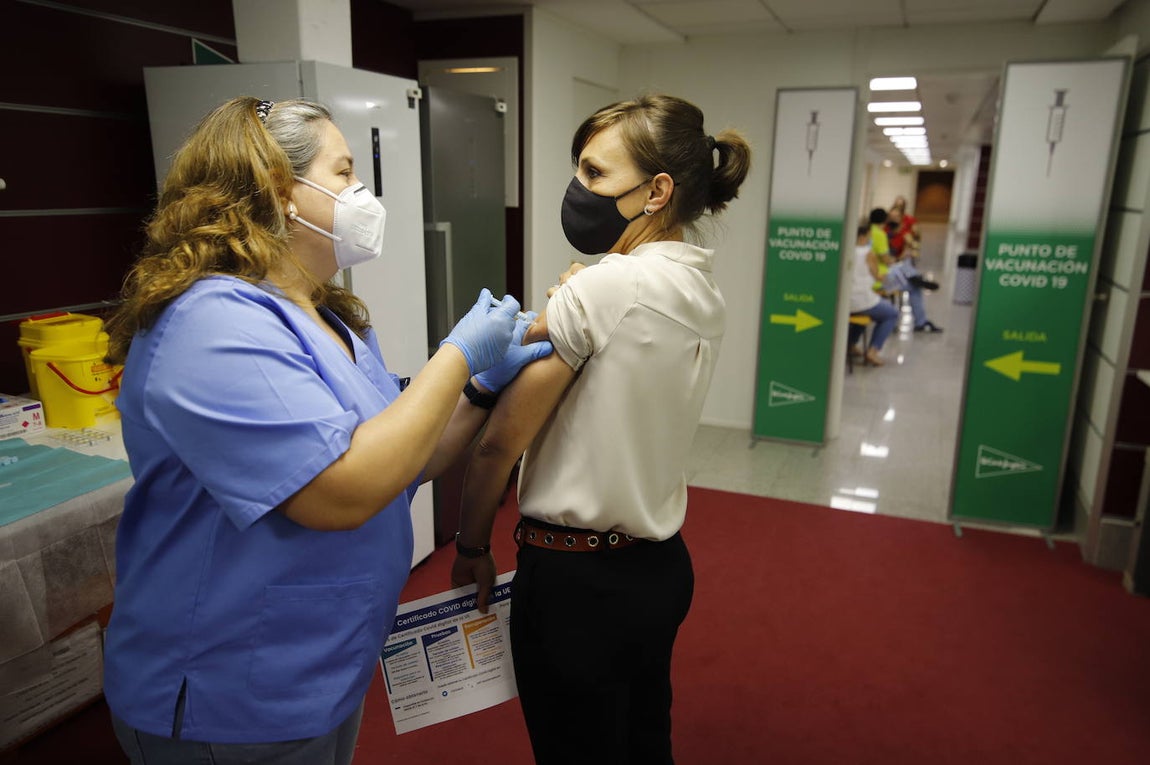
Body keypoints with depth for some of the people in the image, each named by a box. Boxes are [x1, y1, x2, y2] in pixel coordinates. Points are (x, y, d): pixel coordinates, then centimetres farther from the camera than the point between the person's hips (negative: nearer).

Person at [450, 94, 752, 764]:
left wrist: (472, 546, -2)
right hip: (661, 566, 8)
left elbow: (502, 440, -17)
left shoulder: (605, 287, -22)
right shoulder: (707, 294, 2)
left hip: (579, 580, -7)